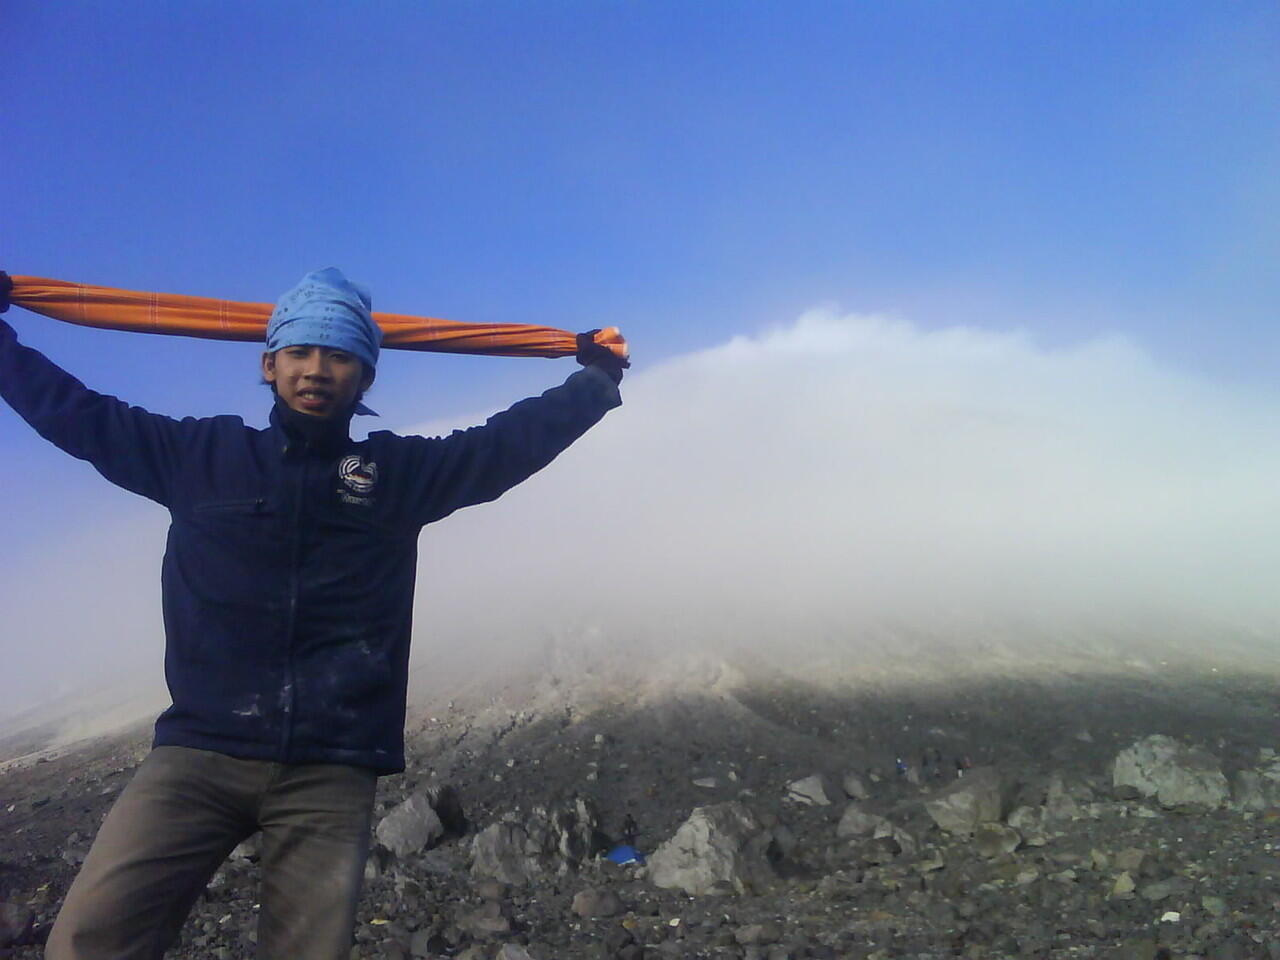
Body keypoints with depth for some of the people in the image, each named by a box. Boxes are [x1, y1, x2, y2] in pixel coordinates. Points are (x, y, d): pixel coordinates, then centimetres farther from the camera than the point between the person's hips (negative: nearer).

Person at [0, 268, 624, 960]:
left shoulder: (401, 473, 10)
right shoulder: (200, 455, 12)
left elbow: (514, 439, 14)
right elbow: (70, 409, 19)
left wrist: (597, 379, 17)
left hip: (332, 774, 0)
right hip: (199, 753, 1)